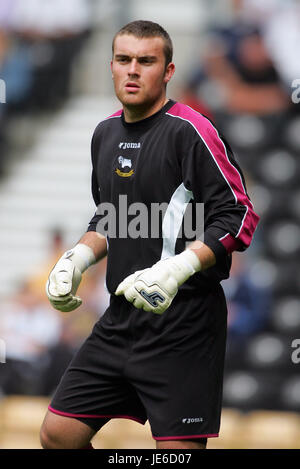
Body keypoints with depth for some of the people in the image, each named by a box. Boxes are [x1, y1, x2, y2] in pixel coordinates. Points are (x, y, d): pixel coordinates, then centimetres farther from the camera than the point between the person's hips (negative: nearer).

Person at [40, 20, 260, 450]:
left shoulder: (189, 130, -11)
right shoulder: (106, 132, 14)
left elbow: (240, 216, -15)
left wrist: (178, 268, -26)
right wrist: (77, 259, 10)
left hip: (183, 320, -8)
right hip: (120, 318, 8)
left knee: (178, 448, -9)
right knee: (57, 435, 6)